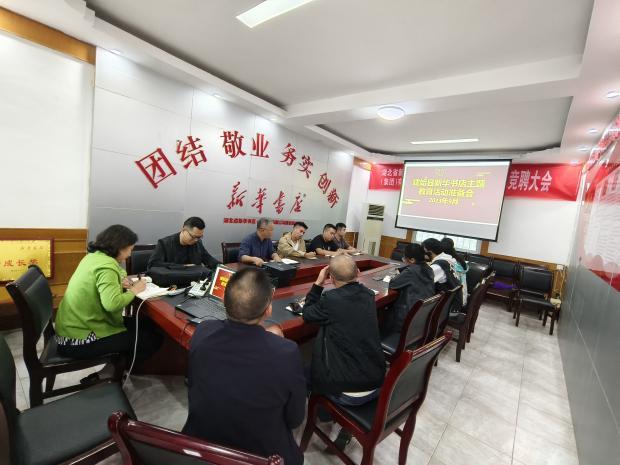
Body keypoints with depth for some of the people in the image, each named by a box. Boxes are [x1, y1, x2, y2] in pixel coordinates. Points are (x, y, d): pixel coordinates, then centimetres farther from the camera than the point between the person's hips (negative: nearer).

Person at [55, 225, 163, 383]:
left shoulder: (92, 256, 5)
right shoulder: (107, 266, -24)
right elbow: (112, 303, -37)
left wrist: (119, 284, 0)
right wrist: (134, 290, -19)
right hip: (79, 340, -9)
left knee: (147, 325, 12)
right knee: (153, 338, -7)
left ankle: (113, 370, 16)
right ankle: (105, 376, 5)